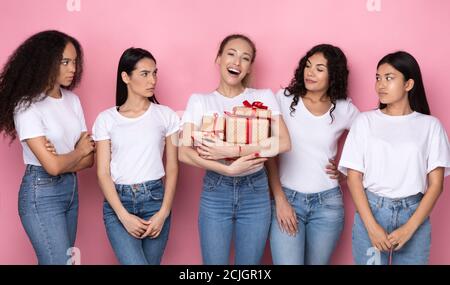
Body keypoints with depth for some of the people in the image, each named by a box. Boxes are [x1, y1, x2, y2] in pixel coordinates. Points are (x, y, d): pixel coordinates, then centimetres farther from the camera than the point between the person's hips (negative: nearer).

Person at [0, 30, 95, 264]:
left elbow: (89, 159, 3)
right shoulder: (27, 106, -15)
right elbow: (52, 165, -19)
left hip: (71, 187, 6)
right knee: (61, 261, -5)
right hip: (41, 193, -6)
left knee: (62, 257, 13)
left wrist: (63, 161, -15)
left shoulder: (72, 100, 4)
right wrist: (80, 150, -3)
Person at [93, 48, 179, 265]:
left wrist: (163, 213, -7)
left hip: (155, 198, 1)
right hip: (118, 201, -1)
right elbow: (103, 173, -1)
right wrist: (124, 216, -11)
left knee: (152, 261, 7)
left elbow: (172, 168, 3)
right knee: (135, 262, -15)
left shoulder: (166, 115, 3)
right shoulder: (106, 119, 2)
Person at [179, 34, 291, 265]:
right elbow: (184, 152, -9)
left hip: (255, 191, 1)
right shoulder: (200, 100, 1)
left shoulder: (263, 96, 2)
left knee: (249, 264, 11)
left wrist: (231, 150, -20)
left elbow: (283, 143, -12)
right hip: (215, 192, 0)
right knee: (214, 262, 6)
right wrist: (229, 168, -20)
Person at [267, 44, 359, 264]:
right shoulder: (284, 99, -4)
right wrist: (279, 199, -8)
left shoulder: (345, 109, 1)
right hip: (287, 198, -2)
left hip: (327, 202, 2)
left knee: (317, 262, 13)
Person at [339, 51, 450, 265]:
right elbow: (354, 177, -2)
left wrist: (410, 228, -11)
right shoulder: (365, 121, 2)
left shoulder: (430, 125, 2)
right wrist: (372, 226, -11)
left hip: (414, 214, 0)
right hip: (370, 211, 0)